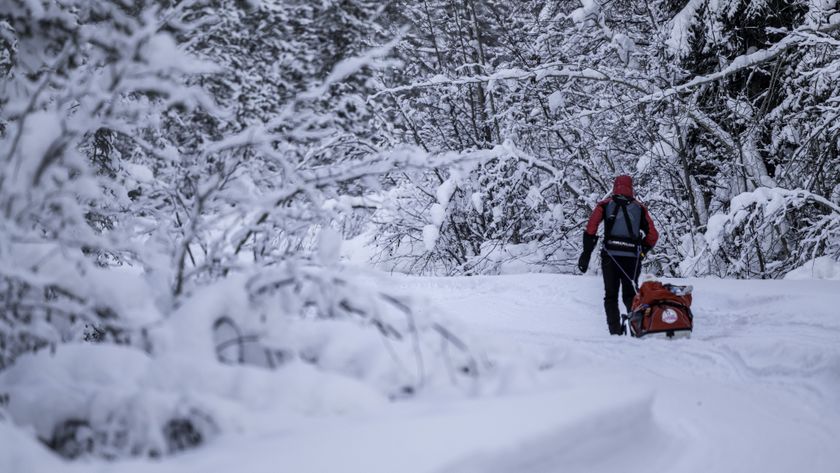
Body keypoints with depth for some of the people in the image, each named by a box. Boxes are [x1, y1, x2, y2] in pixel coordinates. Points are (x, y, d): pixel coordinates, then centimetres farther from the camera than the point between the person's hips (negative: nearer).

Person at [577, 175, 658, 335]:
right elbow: (653, 235, 9)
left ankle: (615, 331, -5)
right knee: (630, 295, 12)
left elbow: (590, 229, -3)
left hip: (610, 256, -1)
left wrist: (586, 254, -2)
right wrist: (641, 252, 20)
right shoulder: (639, 208, 14)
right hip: (632, 258, 1)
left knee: (611, 296, 6)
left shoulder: (605, 205, 8)